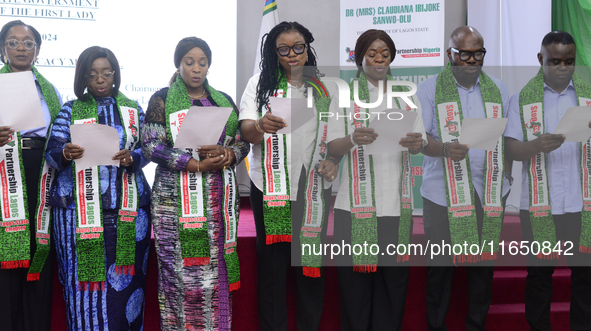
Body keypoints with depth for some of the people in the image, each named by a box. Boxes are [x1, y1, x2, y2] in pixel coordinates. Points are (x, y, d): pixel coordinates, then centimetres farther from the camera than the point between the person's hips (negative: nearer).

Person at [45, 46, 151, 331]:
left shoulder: (132, 110, 14)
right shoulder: (70, 110, 11)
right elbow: (51, 154, 2)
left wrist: (131, 158, -17)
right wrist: (65, 154, -21)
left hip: (126, 209, 1)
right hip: (78, 208, -1)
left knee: (124, 281, -1)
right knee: (84, 279, -4)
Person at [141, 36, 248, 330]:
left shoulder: (224, 102, 15)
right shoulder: (162, 100, 3)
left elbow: (243, 143, 14)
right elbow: (151, 146, -6)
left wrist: (226, 155, -9)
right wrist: (197, 165, -15)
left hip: (219, 200, 4)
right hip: (177, 201, -3)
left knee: (217, 270, 3)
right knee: (182, 271, -5)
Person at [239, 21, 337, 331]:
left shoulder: (324, 87, 10)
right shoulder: (261, 83, 5)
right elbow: (245, 131, -3)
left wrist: (334, 159, -6)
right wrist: (261, 125, -27)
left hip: (313, 188, 2)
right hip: (270, 188, -1)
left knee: (310, 262, 5)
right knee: (272, 262, 2)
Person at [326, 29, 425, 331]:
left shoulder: (405, 94, 15)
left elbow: (419, 145, 10)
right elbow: (332, 148, -1)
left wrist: (415, 144, -14)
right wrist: (353, 140, -23)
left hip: (397, 203, 2)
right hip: (356, 204, -2)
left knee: (393, 277, 1)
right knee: (355, 279, -4)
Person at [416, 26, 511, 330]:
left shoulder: (498, 89, 12)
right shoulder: (429, 89, 1)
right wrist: (445, 149, -27)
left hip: (489, 192, 3)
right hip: (444, 193, -3)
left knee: (484, 262, 9)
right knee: (440, 264, 3)